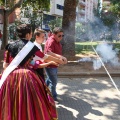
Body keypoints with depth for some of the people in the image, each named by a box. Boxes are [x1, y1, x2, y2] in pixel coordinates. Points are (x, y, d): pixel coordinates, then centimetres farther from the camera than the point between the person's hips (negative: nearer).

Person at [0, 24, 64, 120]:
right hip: (26, 76, -3)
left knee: (10, 106, 12)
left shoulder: (11, 46, 6)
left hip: (11, 76, 3)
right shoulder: (32, 47, 0)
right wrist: (59, 60, 29)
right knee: (28, 103, 11)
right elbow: (46, 57, 13)